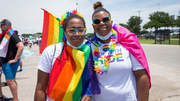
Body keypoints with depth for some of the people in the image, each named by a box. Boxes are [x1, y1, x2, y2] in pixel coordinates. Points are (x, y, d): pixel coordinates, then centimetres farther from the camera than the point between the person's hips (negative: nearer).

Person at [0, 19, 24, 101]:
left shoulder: (12, 36, -14)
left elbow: (21, 46, -27)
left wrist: (15, 59, -24)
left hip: (10, 63, -9)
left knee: (10, 80, -9)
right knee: (12, 80, 15)